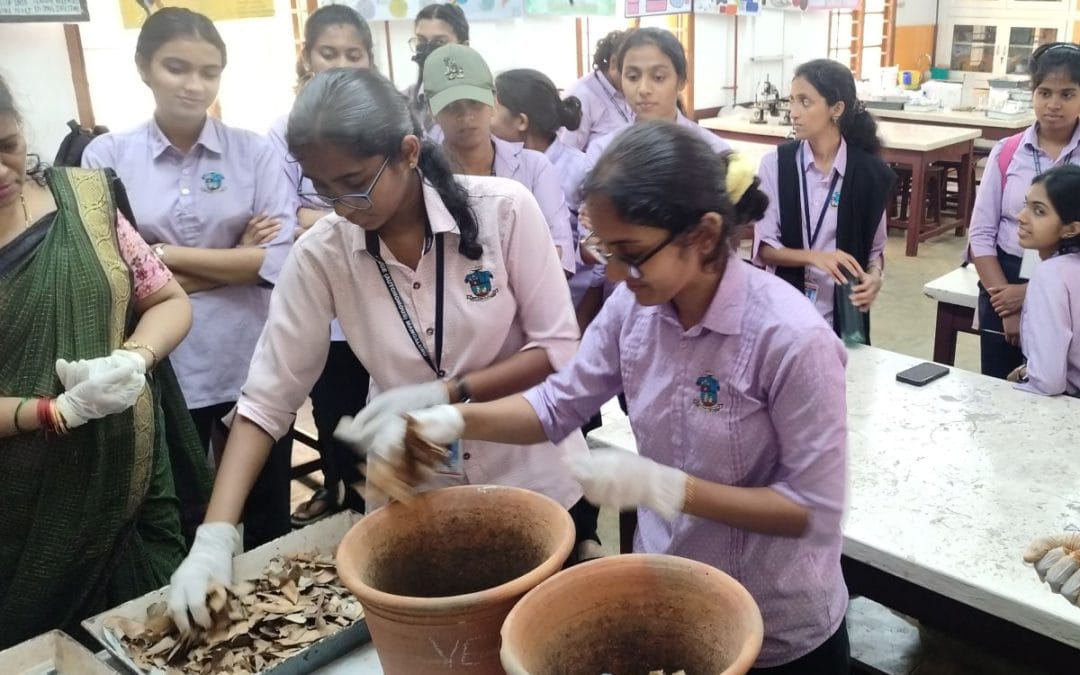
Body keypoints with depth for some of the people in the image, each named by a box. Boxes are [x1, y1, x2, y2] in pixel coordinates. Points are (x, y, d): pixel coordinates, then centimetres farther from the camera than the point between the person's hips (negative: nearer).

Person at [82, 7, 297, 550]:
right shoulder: (106, 156, -1)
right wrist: (233, 261, -11)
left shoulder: (254, 151, -1)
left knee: (269, 519, 15)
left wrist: (168, 255, -13)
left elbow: (278, 257, -9)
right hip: (162, 372, 0)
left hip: (252, 366, 0)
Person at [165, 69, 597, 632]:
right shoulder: (321, 253, -13)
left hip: (533, 481, -1)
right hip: (411, 496, 1)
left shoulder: (504, 209, -17)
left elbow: (559, 349, -13)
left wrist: (441, 393, -24)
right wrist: (215, 536, -20)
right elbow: (268, 398, -12)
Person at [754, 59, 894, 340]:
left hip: (842, 315, 0)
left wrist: (874, 275, -15)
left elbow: (875, 246, 6)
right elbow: (764, 247, -6)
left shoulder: (870, 172, -4)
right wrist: (815, 257, -22)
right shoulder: (774, 164, -5)